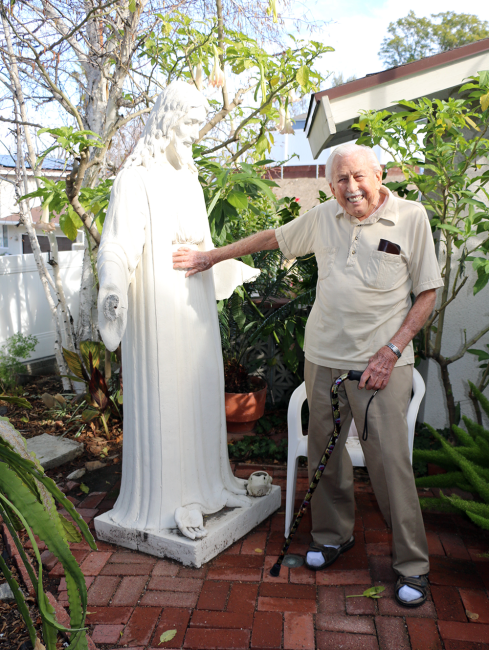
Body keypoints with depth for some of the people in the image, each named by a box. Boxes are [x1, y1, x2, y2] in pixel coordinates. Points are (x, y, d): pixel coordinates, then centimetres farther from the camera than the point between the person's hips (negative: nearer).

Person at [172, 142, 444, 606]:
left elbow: (428, 292, 0)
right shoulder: (322, 218, 7)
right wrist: (211, 257, 23)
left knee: (390, 461, -3)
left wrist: (393, 349, -10)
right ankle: (333, 535, 34)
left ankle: (412, 565, 17)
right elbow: (271, 238, 21)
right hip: (324, 358, 4)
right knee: (324, 451, 12)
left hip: (382, 363, -3)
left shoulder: (411, 217, -2)